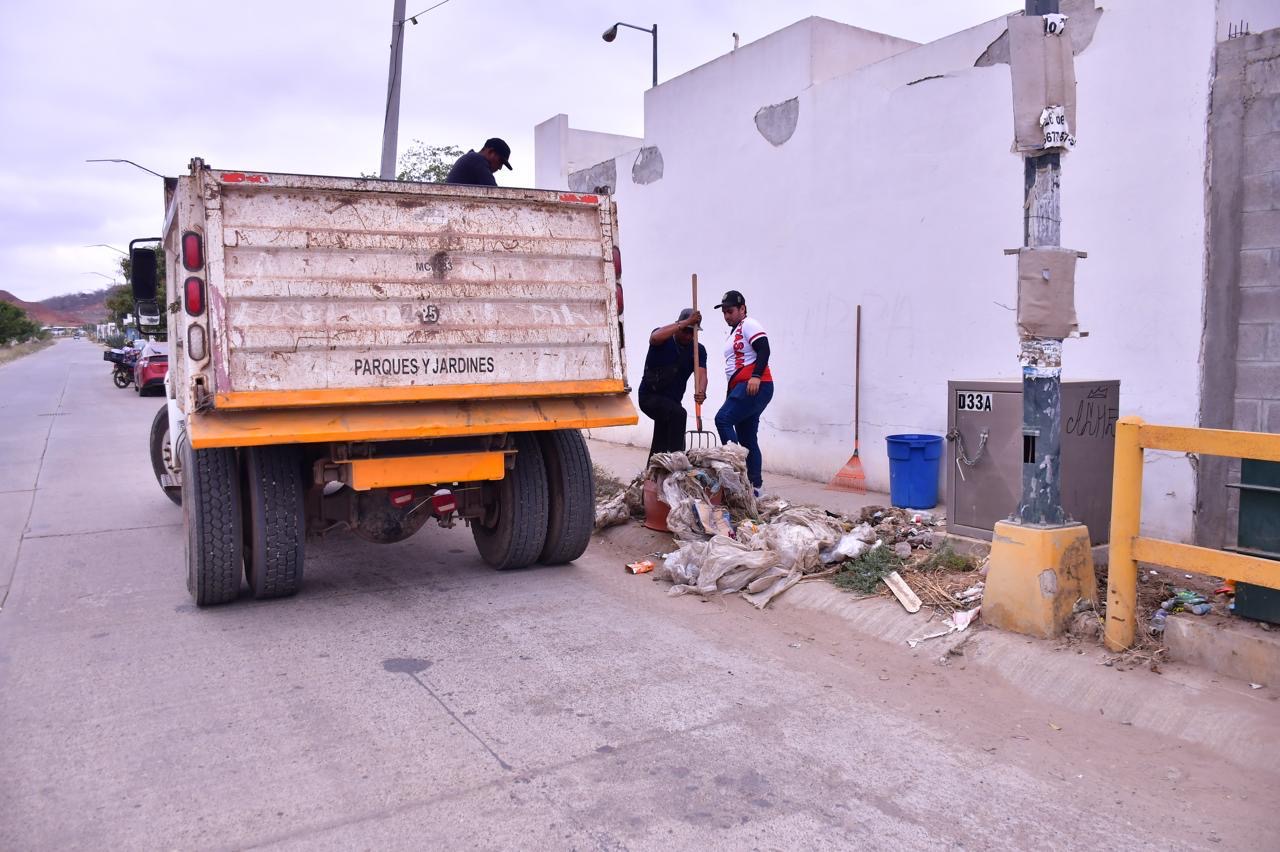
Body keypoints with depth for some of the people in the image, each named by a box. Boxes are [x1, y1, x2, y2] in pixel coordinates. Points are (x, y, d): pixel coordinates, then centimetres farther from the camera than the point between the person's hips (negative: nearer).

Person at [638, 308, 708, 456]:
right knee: (678, 413, -32)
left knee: (661, 446, 15)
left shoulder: (698, 350, -4)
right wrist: (686, 322, -39)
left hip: (672, 400, 6)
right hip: (650, 396, -6)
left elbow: (701, 374, -19)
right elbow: (655, 338, -38)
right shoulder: (664, 339, -12)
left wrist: (701, 392, -41)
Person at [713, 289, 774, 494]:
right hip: (741, 388, 10)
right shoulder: (733, 333, 25)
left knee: (723, 419, -21)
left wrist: (756, 376, -27)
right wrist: (731, 395, 27)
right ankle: (754, 486, 10)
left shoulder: (749, 325, -4)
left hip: (755, 386, -10)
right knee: (747, 439, 8)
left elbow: (764, 350, -17)